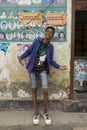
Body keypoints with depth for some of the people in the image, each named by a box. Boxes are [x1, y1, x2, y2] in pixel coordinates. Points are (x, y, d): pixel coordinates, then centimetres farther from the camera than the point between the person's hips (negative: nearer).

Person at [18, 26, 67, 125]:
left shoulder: (50, 47, -1)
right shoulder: (37, 41, -4)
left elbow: (50, 61, 4)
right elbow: (29, 51, 7)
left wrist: (58, 67, -8)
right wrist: (21, 57, 3)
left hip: (43, 70, 0)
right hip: (32, 69, 0)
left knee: (45, 90, -11)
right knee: (34, 89, 4)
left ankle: (45, 113, 9)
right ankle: (36, 112, 18)